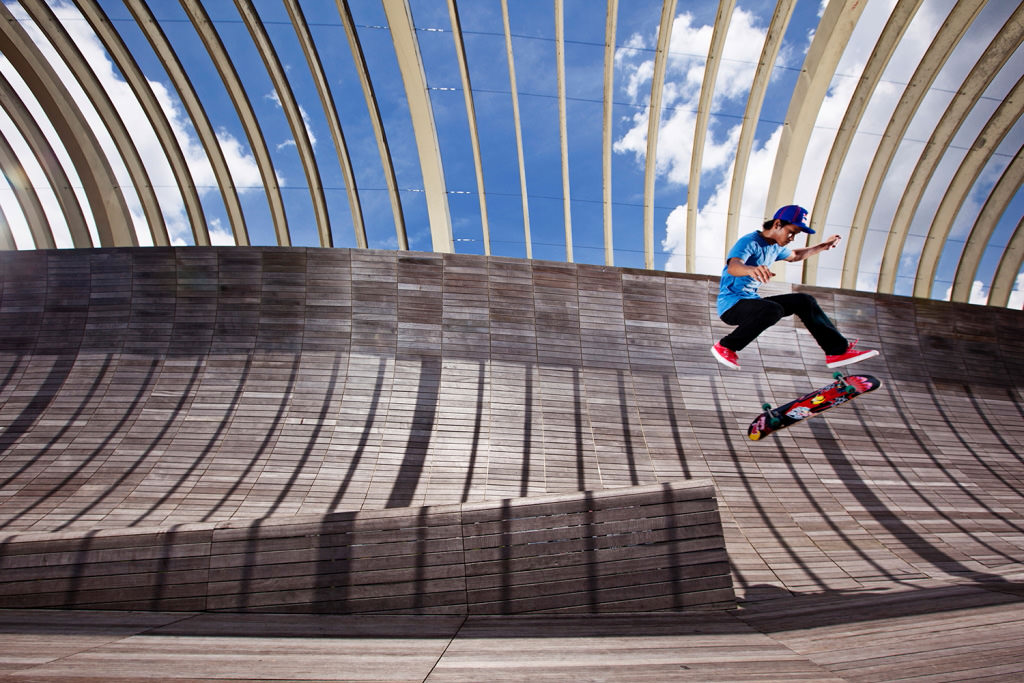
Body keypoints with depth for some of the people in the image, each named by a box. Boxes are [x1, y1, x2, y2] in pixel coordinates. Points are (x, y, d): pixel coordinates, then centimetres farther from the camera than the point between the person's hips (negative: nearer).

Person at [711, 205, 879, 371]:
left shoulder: (775, 247, 12)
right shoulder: (749, 242, -17)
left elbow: (793, 256, 38)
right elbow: (732, 267, -40)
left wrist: (822, 246, 35)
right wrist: (751, 269, -62)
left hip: (751, 301, 9)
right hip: (731, 305, -9)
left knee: (804, 301, 6)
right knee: (773, 310, -35)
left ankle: (838, 350, 8)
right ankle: (725, 347, -20)